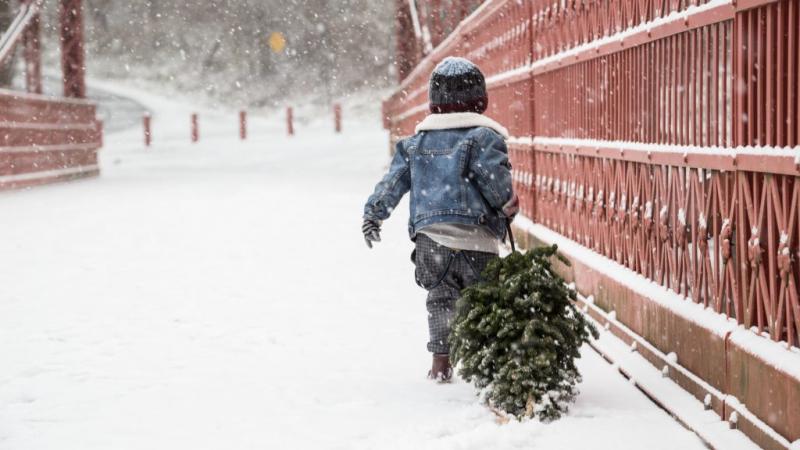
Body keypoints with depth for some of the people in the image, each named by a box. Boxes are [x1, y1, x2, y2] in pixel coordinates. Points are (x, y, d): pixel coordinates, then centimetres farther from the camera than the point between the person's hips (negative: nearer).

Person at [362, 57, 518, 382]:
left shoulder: (416, 142, 13)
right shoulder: (483, 136, -2)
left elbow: (393, 183, 14)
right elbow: (496, 181, -12)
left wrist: (373, 214, 25)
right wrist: (508, 207, 5)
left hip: (429, 236, 4)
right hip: (475, 236, -4)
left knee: (441, 297, 16)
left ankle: (440, 361, 10)